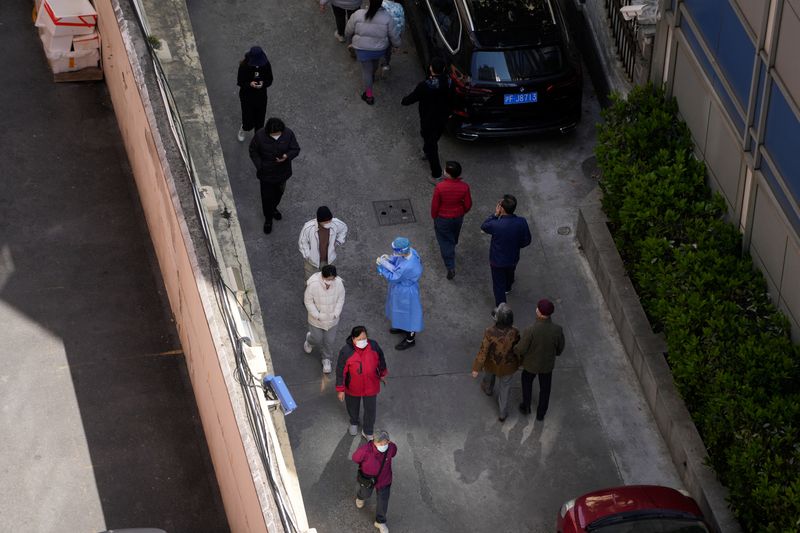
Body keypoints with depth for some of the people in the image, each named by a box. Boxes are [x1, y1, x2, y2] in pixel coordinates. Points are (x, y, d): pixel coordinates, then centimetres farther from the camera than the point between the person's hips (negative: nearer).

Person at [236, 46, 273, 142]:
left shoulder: (266, 65, -14)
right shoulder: (244, 66, -21)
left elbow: (270, 80, -3)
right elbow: (239, 82, -12)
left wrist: (263, 83, -26)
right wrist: (250, 84, -32)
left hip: (261, 96, 2)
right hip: (247, 97, -2)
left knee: (260, 121, 13)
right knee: (249, 123, 4)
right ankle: (243, 129, 42)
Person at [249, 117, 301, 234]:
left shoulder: (288, 134, -23)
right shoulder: (260, 136, -26)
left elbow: (296, 149, -10)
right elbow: (253, 151, -9)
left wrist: (287, 156, -31)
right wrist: (259, 166, -17)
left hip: (282, 172, 2)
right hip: (266, 173, -2)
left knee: (279, 193, 28)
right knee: (267, 197, 13)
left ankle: (273, 208, 59)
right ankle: (268, 218, 39)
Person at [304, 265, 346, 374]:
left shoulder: (339, 283, -22)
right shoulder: (313, 284, -30)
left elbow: (340, 299, -6)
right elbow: (308, 301, -17)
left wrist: (335, 314, -12)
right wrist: (317, 316, -18)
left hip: (332, 319, 2)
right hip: (316, 319, -2)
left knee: (329, 341, 14)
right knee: (317, 339, 16)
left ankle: (327, 359, 40)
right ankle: (310, 340, 54)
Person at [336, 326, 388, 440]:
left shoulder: (373, 346, -22)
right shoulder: (346, 352, -29)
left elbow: (381, 359, 0)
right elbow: (340, 371, -18)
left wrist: (382, 374, 14)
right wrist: (340, 390, -11)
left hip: (371, 386, 1)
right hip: (353, 387, -1)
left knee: (370, 409, 15)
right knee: (353, 406, 26)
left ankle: (367, 432, 40)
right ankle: (354, 423, 59)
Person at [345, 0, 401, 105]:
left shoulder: (358, 15, -24)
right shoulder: (387, 17, -24)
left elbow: (348, 31, -8)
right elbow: (394, 35, -11)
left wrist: (348, 38, 15)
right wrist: (397, 44, 12)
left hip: (362, 49, -1)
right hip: (380, 49, 1)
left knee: (366, 70, 18)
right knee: (375, 62, 33)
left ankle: (369, 95, 25)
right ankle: (372, 76, 62)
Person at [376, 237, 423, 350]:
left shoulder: (407, 267, -44)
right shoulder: (410, 251, -20)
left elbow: (393, 278, -28)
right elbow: (397, 259, 3)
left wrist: (381, 266, -19)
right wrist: (389, 259, -16)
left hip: (406, 292, -8)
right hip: (401, 287, 8)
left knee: (407, 312, 16)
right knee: (400, 308, 32)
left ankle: (410, 339, 39)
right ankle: (402, 327, 60)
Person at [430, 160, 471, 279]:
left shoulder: (440, 187, -30)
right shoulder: (464, 187, -22)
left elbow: (435, 205, -18)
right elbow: (468, 204, -9)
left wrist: (434, 217, 2)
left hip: (443, 218, -3)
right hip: (458, 217, 3)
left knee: (445, 241, 12)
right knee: (453, 238, 29)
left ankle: (451, 268, 8)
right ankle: (451, 252, 57)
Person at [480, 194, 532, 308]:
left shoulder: (495, 225, -36)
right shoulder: (522, 222, -26)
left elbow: (483, 227, -12)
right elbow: (526, 241, -11)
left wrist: (495, 215, -16)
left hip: (497, 260, -4)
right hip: (513, 258, 4)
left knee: (498, 285, 17)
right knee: (510, 273, 36)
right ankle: (507, 288, 67)